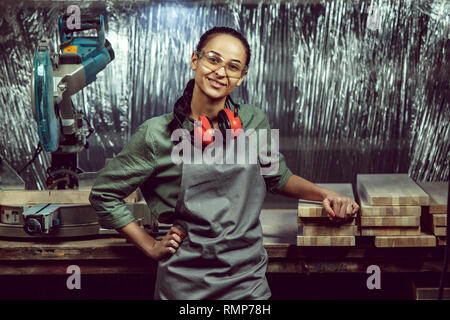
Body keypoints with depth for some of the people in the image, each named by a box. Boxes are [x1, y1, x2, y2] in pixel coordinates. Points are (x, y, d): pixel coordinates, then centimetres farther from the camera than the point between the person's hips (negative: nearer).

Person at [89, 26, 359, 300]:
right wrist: (151, 246, -2)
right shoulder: (158, 133, -9)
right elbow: (104, 194, 1)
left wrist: (324, 194, 3)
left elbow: (278, 177, 18)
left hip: (249, 278, 3)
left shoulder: (254, 121, 1)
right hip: (187, 284, -2)